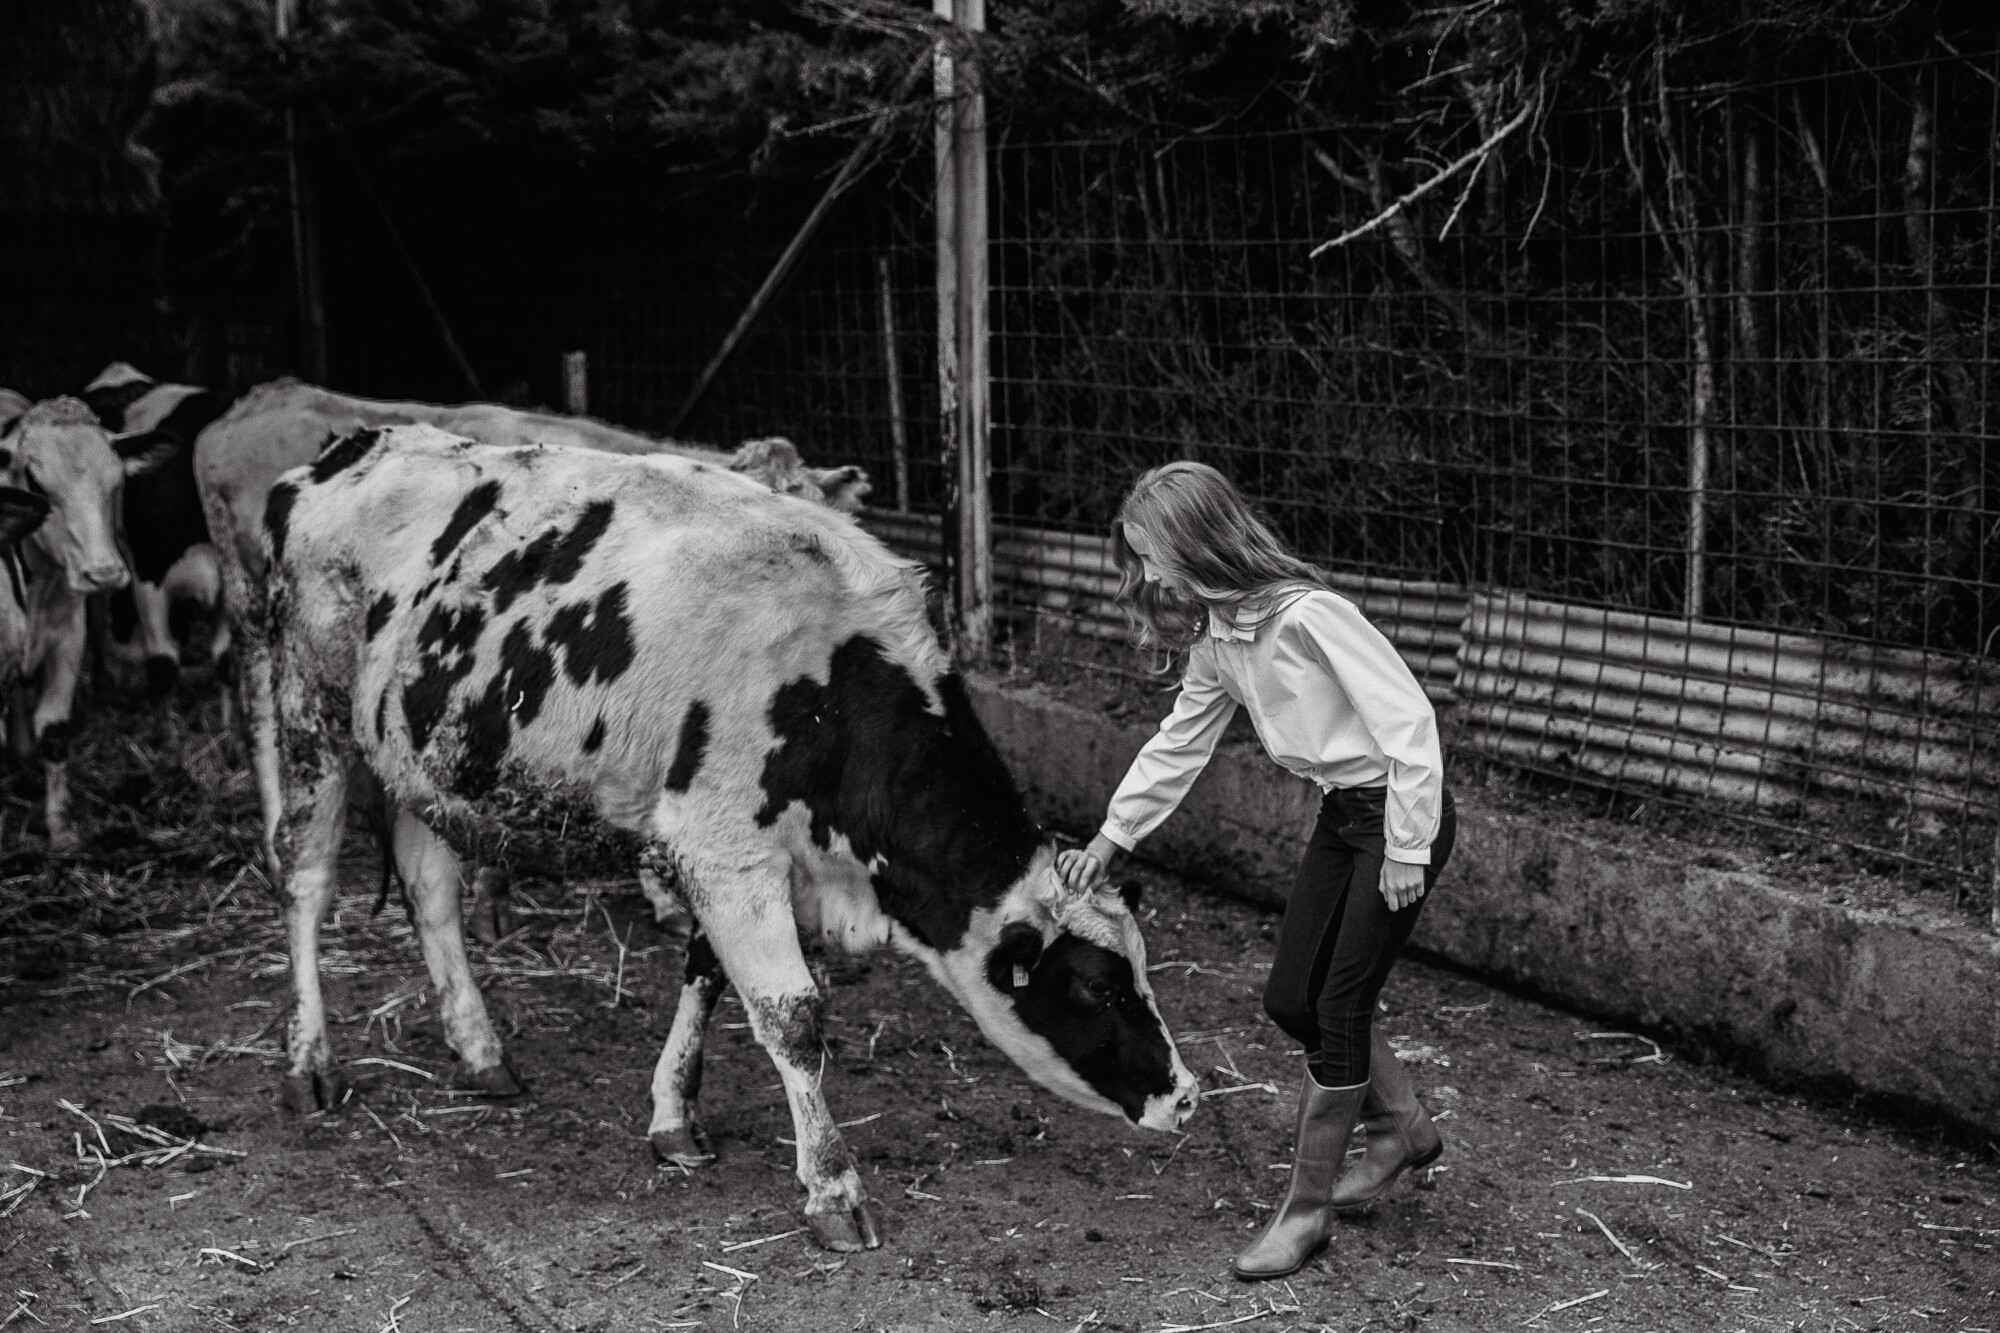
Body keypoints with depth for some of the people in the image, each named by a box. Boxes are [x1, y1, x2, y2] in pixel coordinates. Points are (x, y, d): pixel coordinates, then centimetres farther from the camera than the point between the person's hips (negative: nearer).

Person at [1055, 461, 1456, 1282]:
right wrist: (1110, 839, 16)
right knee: (1290, 999, 9)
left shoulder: (1307, 615, -25)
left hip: (1400, 812, -8)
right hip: (1341, 814, 8)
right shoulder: (1215, 636, 1)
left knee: (1339, 1006, -4)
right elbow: (1178, 744, 14)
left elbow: (1407, 719, -24)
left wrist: (1405, 850, -21)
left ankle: (1308, 1207, 9)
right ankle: (1404, 1128, 32)